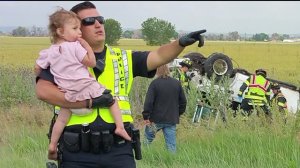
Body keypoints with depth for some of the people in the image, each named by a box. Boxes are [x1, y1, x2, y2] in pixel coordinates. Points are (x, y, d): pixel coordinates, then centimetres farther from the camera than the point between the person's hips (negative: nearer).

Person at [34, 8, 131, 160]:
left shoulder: (48, 52, 7)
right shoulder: (75, 46, -9)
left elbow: (37, 69, 13)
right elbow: (92, 63, -7)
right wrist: (87, 45, 0)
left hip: (69, 95, 4)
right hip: (87, 87, -4)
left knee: (61, 119, 14)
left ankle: (52, 145, 10)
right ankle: (120, 127, 0)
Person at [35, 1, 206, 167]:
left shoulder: (123, 58, 14)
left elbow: (158, 56, 3)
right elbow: (43, 91, -12)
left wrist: (180, 43, -18)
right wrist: (89, 101, -15)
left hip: (119, 151, 3)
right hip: (77, 154, -2)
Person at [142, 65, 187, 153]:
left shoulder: (154, 83, -8)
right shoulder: (177, 83, 7)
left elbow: (148, 101, -13)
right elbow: (183, 101, 12)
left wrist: (146, 116, -7)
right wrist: (178, 114, 22)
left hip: (156, 119, -4)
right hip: (172, 119, 4)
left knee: (148, 139, 15)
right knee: (171, 145, 5)